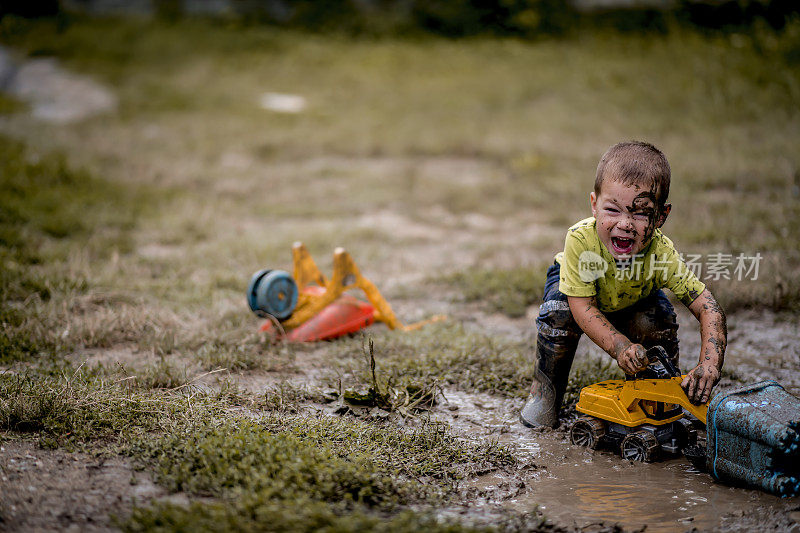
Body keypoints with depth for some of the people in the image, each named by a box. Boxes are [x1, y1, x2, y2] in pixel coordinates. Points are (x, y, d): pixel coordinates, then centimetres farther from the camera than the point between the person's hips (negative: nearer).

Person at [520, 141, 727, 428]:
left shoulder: (662, 253, -37)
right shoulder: (581, 239, -41)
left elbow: (709, 308, -36)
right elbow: (583, 307, -35)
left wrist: (709, 367, -51)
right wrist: (620, 346, -49)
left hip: (633, 298, 2)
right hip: (577, 285, -2)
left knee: (660, 323, -25)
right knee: (559, 314, -32)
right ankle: (545, 388, -7)